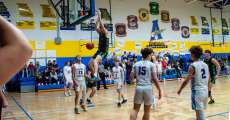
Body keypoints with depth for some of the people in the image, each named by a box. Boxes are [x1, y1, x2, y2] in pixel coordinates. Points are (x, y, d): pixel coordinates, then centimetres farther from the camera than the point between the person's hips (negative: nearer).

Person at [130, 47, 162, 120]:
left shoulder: (136, 64, 7)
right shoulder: (151, 64, -3)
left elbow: (131, 77, 6)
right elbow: (155, 79, -8)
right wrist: (159, 90, 0)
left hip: (138, 88, 3)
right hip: (148, 88, -2)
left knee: (135, 109, 10)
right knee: (147, 111, 12)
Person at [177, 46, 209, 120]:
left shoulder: (193, 66, -14)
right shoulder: (205, 65, 8)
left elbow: (186, 81, -15)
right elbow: (208, 79, 15)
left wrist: (180, 90, -3)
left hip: (197, 91, -8)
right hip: (205, 91, 8)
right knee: (200, 112, 20)